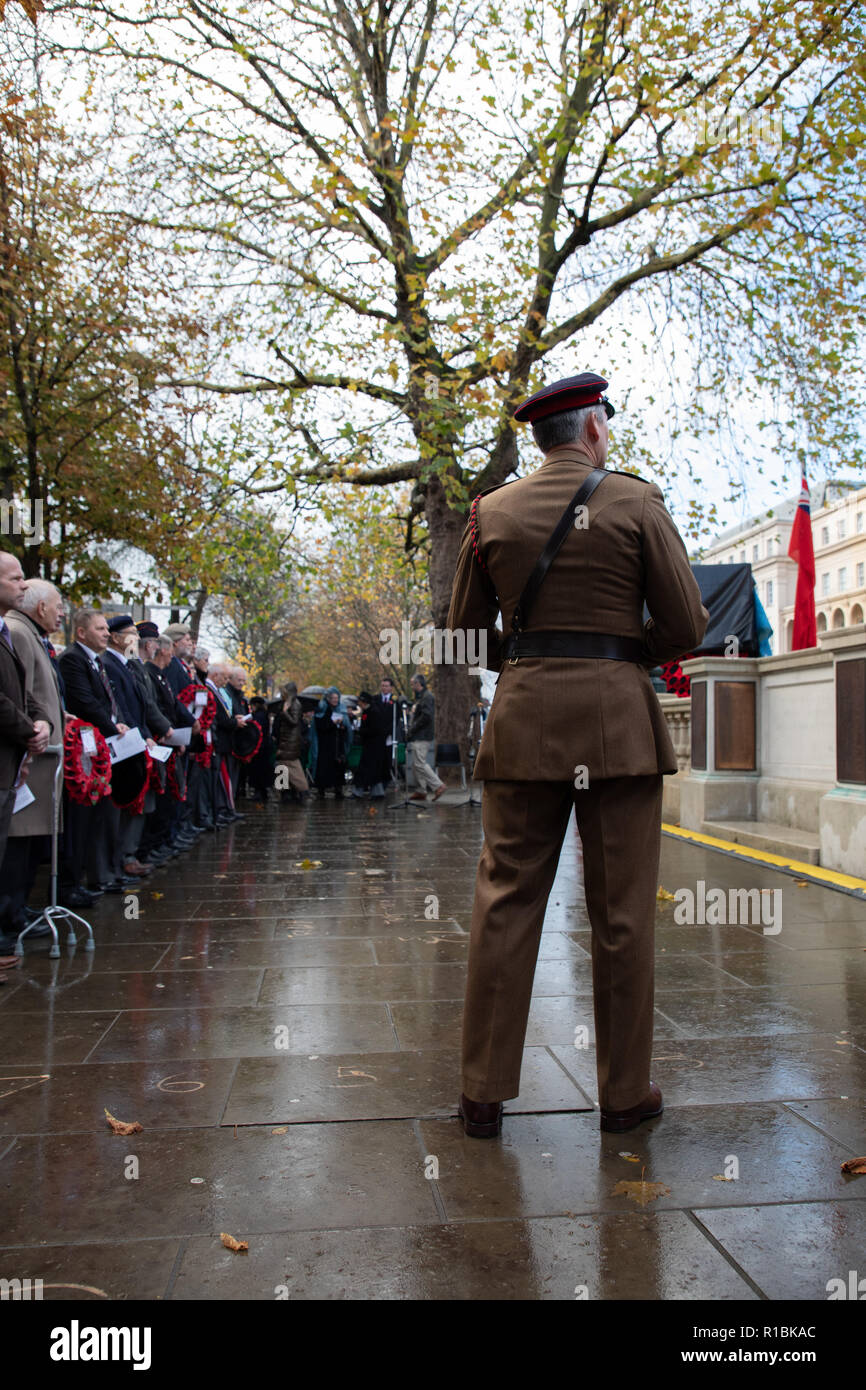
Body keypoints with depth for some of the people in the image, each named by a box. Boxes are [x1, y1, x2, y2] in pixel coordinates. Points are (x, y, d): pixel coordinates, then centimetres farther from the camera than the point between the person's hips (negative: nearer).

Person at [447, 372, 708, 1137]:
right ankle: (626, 1092, 19)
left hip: (523, 719, 3)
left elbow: (466, 631, 12)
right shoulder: (637, 502, 0)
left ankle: (485, 1093, 12)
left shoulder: (492, 511, 8)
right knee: (622, 914, 7)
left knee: (505, 903, 6)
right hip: (618, 718, -2)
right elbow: (687, 626, -1)